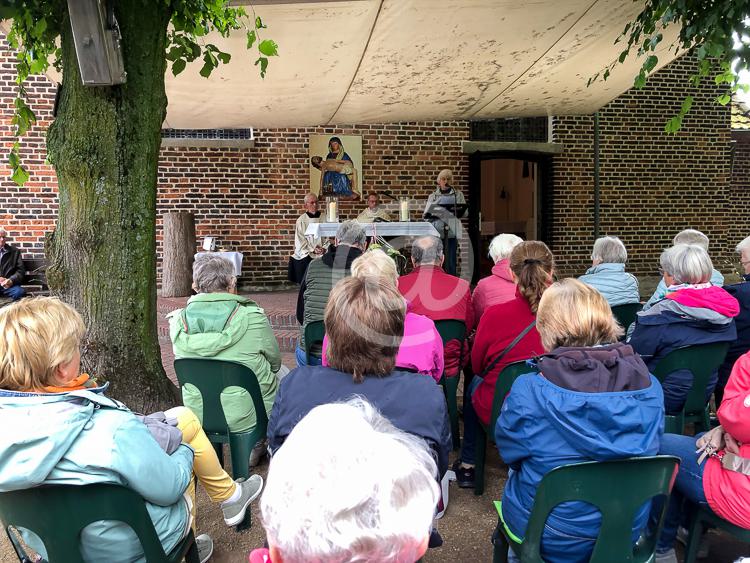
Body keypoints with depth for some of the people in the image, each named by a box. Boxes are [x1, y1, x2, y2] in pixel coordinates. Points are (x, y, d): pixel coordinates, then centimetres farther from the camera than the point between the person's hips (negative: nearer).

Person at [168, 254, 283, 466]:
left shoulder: (179, 322, -8)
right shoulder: (252, 317, -19)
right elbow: (275, 361, -4)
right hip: (246, 416, -5)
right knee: (282, 373, 24)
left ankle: (256, 448, 40)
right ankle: (258, 445, 38)